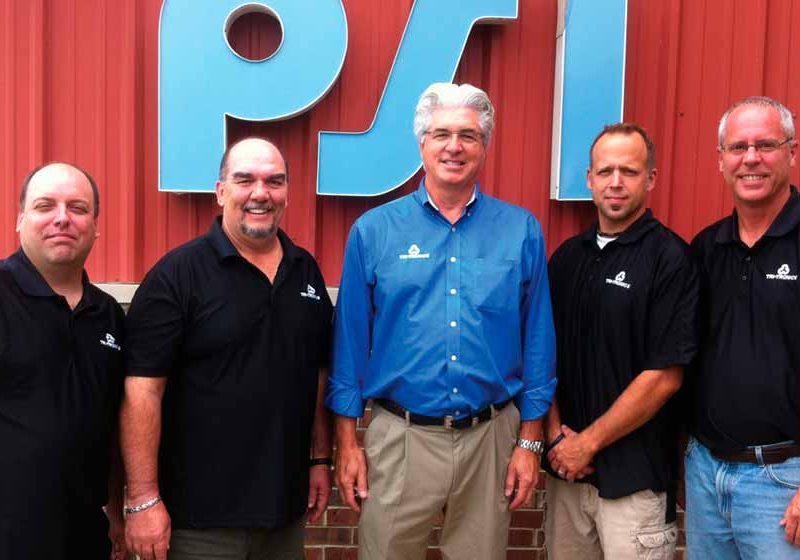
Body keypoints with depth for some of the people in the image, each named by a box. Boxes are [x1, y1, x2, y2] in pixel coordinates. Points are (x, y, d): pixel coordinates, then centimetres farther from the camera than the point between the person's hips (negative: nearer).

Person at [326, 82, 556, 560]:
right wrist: (346, 440, 0)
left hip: (491, 438, 1)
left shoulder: (522, 231, 0)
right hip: (399, 436, -1)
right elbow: (351, 340, 1)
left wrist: (530, 441, 2)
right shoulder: (374, 230, -2)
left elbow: (537, 341, 3)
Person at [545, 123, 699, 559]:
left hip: (634, 475, -5)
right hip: (565, 466, 5)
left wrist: (588, 442, -12)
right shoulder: (568, 256, 6)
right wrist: (555, 431, -4)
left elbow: (664, 377, -15)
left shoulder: (670, 257, -10)